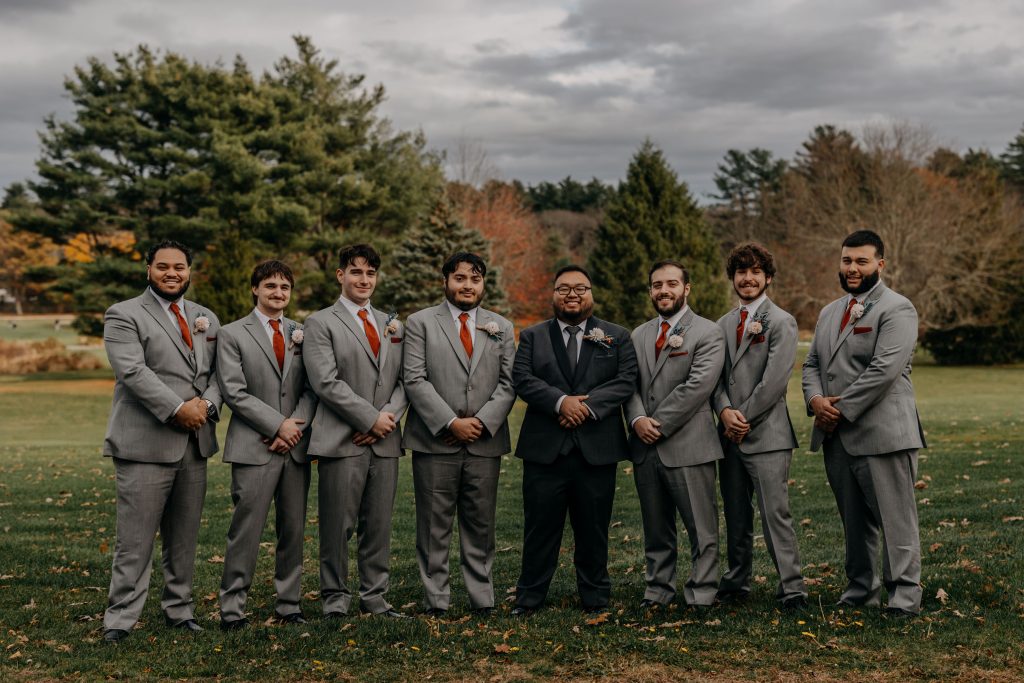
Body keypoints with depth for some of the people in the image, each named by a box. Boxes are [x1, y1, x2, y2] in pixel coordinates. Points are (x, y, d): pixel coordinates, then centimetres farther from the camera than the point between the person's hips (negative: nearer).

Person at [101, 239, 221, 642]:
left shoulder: (206, 318, 17)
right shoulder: (124, 315, -1)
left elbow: (217, 372, 12)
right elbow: (133, 371, -13)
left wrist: (207, 404, -9)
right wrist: (177, 408, -20)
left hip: (194, 444, 5)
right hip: (145, 443, -5)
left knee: (185, 537, 11)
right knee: (135, 540, -4)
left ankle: (179, 609, 21)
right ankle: (120, 619, 3)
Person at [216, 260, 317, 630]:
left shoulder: (302, 334, 13)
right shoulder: (232, 334, 1)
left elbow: (311, 389, 8)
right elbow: (234, 392, -7)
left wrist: (296, 427, -8)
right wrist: (277, 425, -12)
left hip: (296, 446, 4)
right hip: (254, 448, -4)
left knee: (293, 529, 8)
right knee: (246, 530, -5)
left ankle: (289, 604, 17)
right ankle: (232, 608, 4)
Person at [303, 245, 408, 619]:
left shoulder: (391, 325, 17)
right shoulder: (321, 323, 0)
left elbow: (402, 380, 13)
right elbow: (326, 382, -10)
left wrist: (390, 417, -6)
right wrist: (371, 418, -12)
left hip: (385, 441, 5)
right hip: (342, 442, -5)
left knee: (379, 525, 8)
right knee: (338, 526, -1)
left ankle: (375, 595, 18)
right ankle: (335, 597, 12)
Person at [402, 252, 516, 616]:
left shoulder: (501, 328, 13)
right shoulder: (420, 322, 4)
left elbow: (508, 384, 7)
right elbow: (415, 380, -5)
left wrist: (481, 422, -8)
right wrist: (451, 423, -13)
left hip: (485, 441, 3)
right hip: (435, 441, -2)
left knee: (481, 525, 7)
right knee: (434, 525, 2)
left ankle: (482, 599, 14)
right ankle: (437, 600, 10)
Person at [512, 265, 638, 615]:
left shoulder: (617, 337, 10)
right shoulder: (532, 336, 10)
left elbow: (625, 382, -2)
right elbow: (523, 379, -3)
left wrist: (588, 406, -16)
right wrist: (561, 401, -18)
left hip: (597, 450, 0)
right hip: (544, 448, 0)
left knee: (594, 529, 8)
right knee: (540, 527, 4)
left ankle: (595, 597, 21)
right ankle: (529, 597, 14)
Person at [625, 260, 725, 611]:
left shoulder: (707, 333, -3)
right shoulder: (639, 335, 16)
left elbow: (698, 386, -14)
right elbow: (630, 383, 10)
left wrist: (659, 425, -14)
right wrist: (637, 419, -10)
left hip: (687, 446, -5)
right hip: (646, 448, 5)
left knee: (702, 530, -1)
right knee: (656, 530, 14)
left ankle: (701, 597, 8)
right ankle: (658, 591, 24)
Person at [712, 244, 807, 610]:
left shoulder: (781, 322, -3)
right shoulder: (724, 324, 15)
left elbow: (775, 379, -12)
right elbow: (716, 374, 9)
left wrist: (745, 418, -11)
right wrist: (725, 410, -9)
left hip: (767, 433, -6)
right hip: (730, 435, 6)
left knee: (775, 514, -8)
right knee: (736, 515, 13)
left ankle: (792, 589, -2)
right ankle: (737, 581, 24)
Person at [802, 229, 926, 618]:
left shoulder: (896, 309, -7)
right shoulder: (830, 312, 19)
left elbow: (884, 369, -17)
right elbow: (812, 363, 17)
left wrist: (843, 409, -15)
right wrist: (815, 399, -4)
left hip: (881, 434, -7)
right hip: (836, 437, 8)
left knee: (895, 519, -4)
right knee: (855, 521, 14)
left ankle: (905, 597, 2)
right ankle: (860, 592, 23)